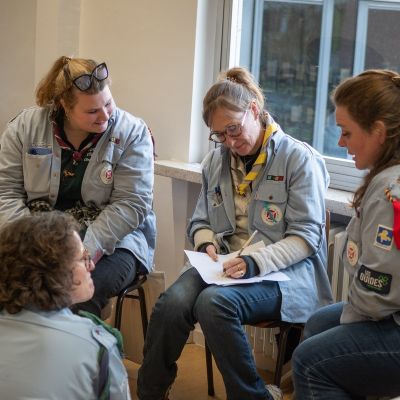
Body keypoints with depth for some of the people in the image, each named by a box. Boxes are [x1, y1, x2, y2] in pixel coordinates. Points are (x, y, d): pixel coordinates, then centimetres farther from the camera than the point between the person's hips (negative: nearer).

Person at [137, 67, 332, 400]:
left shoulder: (299, 159, -3)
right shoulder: (216, 160, 15)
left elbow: (306, 236, -7)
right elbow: (200, 221, 23)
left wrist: (255, 263, -21)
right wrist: (207, 245, -1)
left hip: (283, 272, -4)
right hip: (225, 265, 5)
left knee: (214, 301, -35)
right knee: (173, 303, -29)